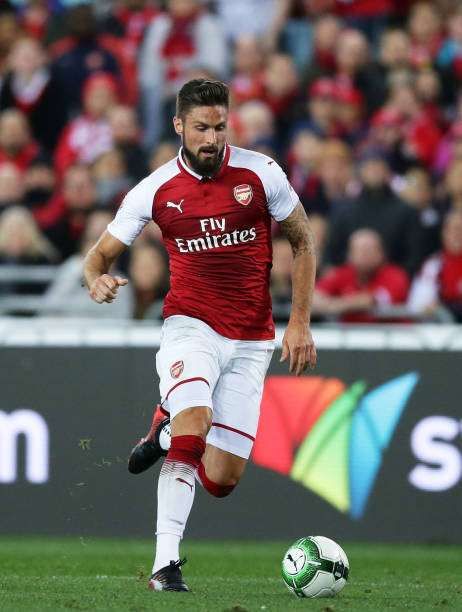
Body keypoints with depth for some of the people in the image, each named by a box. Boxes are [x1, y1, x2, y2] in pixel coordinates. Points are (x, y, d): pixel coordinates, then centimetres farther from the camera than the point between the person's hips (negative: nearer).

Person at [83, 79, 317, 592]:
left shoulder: (261, 174, -4)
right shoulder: (155, 191, -4)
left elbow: (303, 243, 8)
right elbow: (101, 254, 5)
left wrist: (299, 323, 2)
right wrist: (97, 280, -20)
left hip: (251, 342, 2)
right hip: (191, 328, -1)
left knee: (221, 480, -2)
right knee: (195, 422, -32)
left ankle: (168, 426, 32)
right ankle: (165, 562, -31)